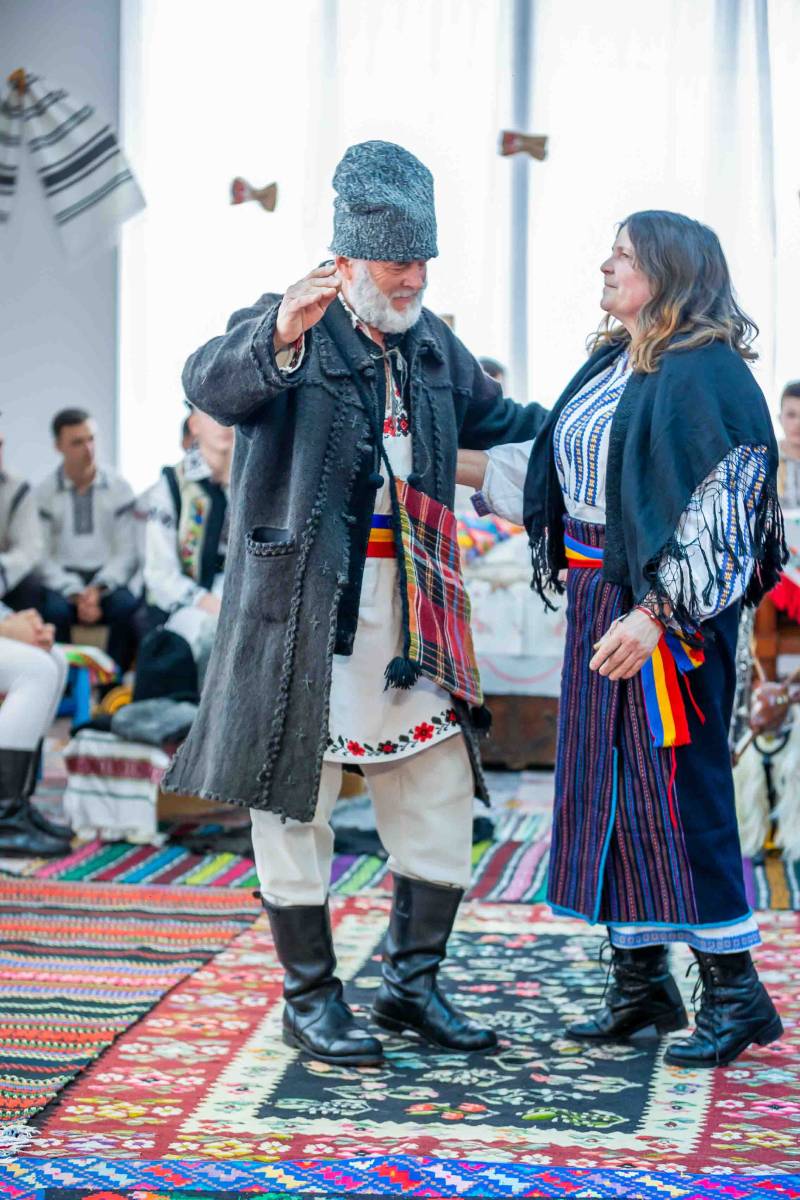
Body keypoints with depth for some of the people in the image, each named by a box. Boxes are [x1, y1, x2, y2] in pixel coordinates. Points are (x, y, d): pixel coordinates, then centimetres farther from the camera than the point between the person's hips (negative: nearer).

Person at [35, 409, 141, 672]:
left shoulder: (118, 488, 4)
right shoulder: (44, 493, 2)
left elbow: (126, 552, 1)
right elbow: (44, 557, -2)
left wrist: (98, 589, -15)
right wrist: (75, 593, -16)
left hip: (108, 580, 1)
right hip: (64, 580, 0)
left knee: (126, 606, -31)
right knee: (55, 609, -33)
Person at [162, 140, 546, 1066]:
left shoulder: (431, 343, 14)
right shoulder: (283, 330, -7)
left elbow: (490, 415, 32)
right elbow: (210, 385, -28)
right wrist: (279, 338, -46)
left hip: (413, 607, 7)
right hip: (305, 605, -6)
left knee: (439, 796, 10)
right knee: (296, 798, 2)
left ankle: (412, 983, 24)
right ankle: (309, 999, 15)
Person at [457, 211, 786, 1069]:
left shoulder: (703, 372, -12)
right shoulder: (609, 365, 13)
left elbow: (715, 512, -18)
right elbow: (549, 469, 23)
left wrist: (654, 613, -23)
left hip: (670, 611, -9)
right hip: (597, 603, 9)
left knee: (675, 787, -6)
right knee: (605, 787, 11)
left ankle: (735, 992, 6)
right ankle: (640, 985, 21)